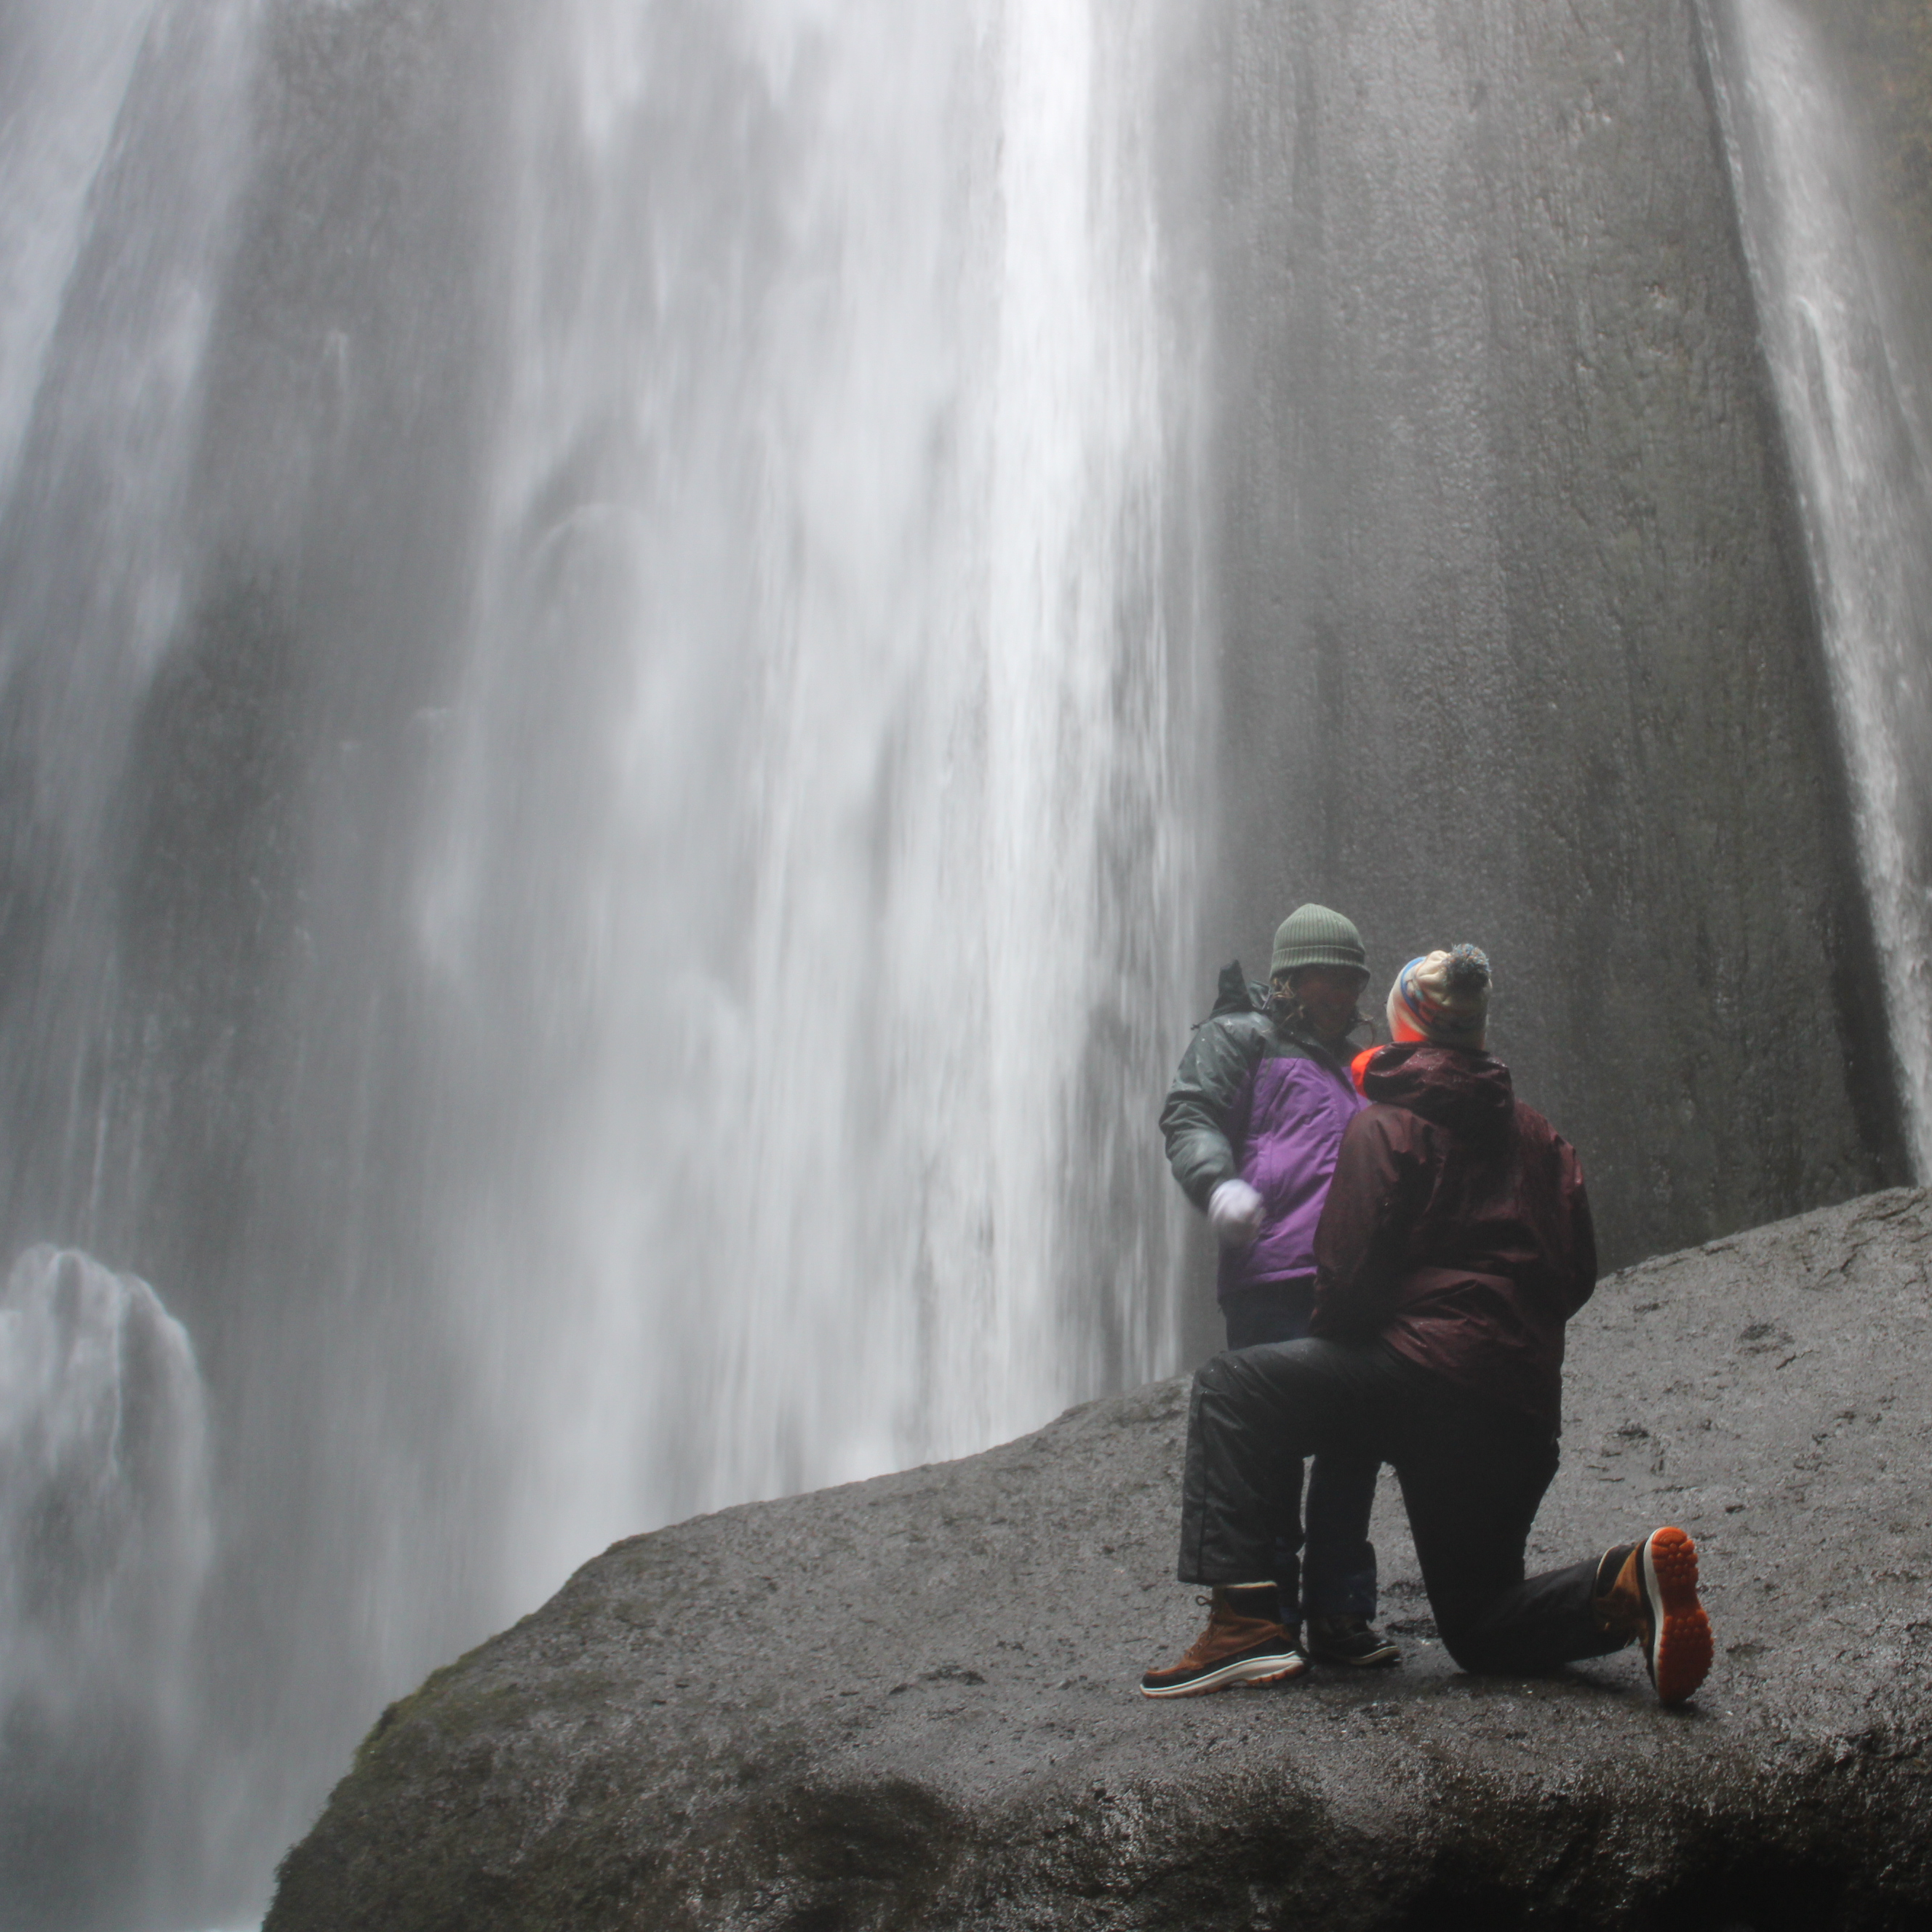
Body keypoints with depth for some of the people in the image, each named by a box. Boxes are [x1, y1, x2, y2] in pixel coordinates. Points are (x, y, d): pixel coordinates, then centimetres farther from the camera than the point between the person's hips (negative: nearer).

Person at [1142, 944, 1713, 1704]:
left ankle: (1245, 1620, -13)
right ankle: (1622, 1584, -7)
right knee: (1477, 1626, 21)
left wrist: (1327, 1327, 10)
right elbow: (1576, 1271, 15)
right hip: (1525, 1408, 8)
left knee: (1231, 1389, 0)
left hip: (1429, 1377, -7)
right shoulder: (1535, 1134, 17)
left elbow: (1347, 1271, -10)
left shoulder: (1384, 1124, -3)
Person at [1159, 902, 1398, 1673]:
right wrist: (1218, 1183, -25)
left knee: (1354, 1443, 6)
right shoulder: (1239, 1036, 8)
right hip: (1272, 1281, -8)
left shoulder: (1341, 1063, 32)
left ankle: (1338, 1614, 16)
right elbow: (1188, 1116, -6)